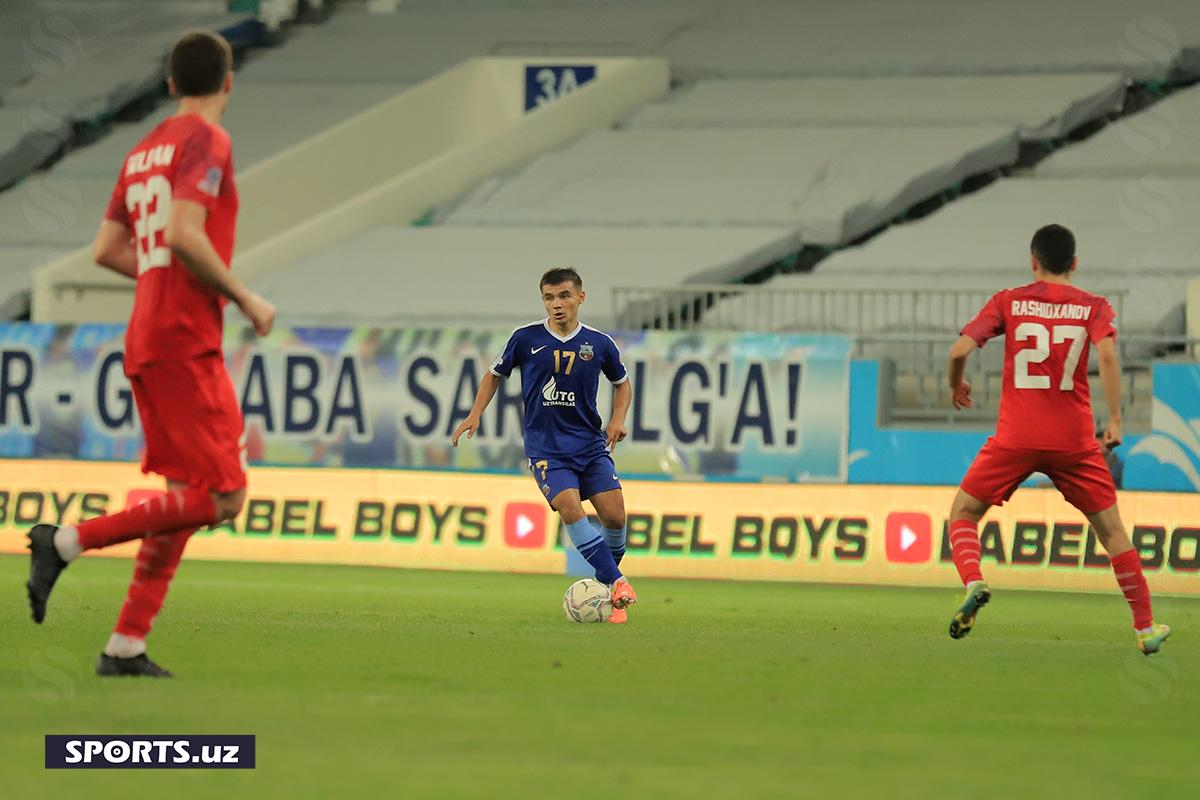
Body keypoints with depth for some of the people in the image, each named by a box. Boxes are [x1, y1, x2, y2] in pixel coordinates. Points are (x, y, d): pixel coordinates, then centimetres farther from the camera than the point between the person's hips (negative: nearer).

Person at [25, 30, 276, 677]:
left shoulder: (144, 151, 18)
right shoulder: (207, 141, -9)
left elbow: (107, 250, 19)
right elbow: (185, 234, -22)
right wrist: (244, 299, -12)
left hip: (144, 341, 9)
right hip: (186, 341, -9)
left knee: (186, 496, 11)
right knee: (222, 497, -10)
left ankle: (126, 647, 5)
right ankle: (68, 541, -15)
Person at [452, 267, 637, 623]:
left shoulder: (599, 344, 1)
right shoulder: (526, 339, -3)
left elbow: (622, 383, 19)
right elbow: (495, 374, 13)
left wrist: (618, 419, 2)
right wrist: (475, 414, 1)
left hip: (591, 444, 2)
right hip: (545, 449, -2)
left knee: (614, 515, -10)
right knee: (570, 507, -25)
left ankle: (606, 592, 13)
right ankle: (617, 583, -21)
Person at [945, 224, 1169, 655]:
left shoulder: (1008, 302, 4)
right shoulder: (1094, 307, 4)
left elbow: (959, 350, -3)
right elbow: (1107, 353, -15)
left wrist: (955, 386, 18)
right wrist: (1114, 419, -12)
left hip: (1015, 440, -1)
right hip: (1075, 440, 1)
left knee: (963, 513, 13)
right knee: (1111, 528, 13)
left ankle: (973, 582, -17)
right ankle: (1146, 628, 11)